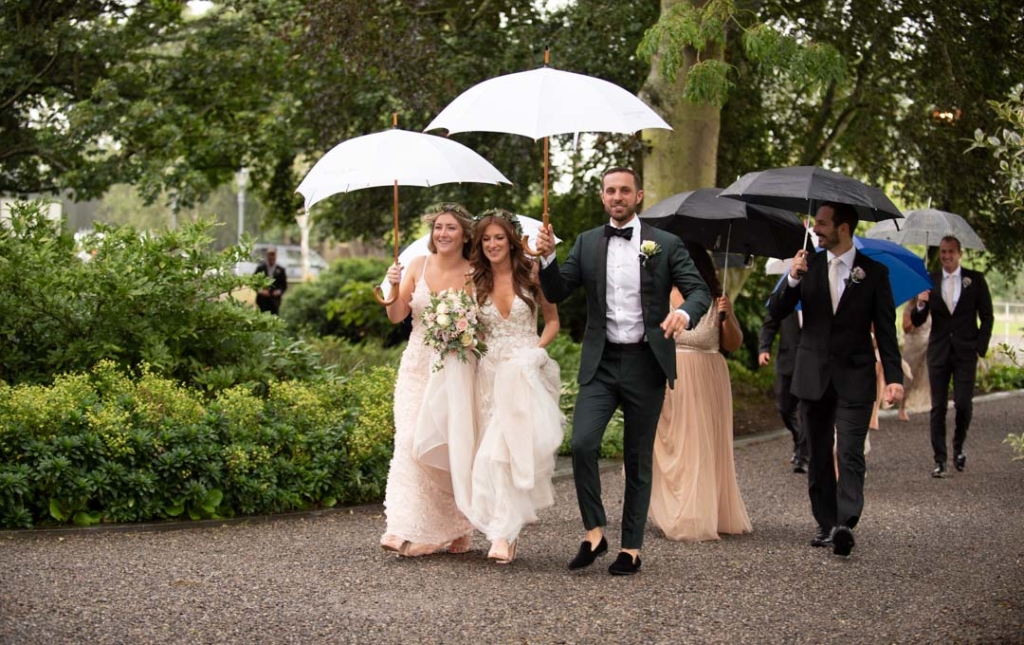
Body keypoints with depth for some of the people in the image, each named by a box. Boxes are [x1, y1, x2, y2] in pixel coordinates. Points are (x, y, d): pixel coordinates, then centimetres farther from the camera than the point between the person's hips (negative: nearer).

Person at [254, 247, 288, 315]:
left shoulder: (280, 270, 7)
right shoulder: (260, 268, 6)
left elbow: (284, 285, 8)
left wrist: (280, 291, -12)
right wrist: (260, 290, -12)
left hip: (275, 299, 1)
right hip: (262, 299, -1)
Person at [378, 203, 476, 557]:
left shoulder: (474, 275, -5)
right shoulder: (418, 266, 3)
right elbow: (396, 316, 1)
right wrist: (394, 287, -15)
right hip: (418, 366, 3)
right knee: (413, 442, -3)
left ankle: (453, 530, 9)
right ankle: (411, 529, 1)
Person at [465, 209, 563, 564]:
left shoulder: (531, 274, 1)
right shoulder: (476, 281, 8)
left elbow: (552, 321, 8)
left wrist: (534, 349, -7)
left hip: (526, 370, -3)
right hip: (491, 371, 3)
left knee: (508, 446, -16)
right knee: (495, 449, -1)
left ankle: (503, 533, -17)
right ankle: (507, 529, 8)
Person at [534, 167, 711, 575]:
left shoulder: (665, 244, 1)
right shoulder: (587, 243, 8)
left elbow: (699, 290, -4)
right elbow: (557, 293, 5)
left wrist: (685, 312, -26)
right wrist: (547, 258, -14)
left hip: (645, 364, -1)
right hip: (601, 363, 1)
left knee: (638, 460, 6)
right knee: (582, 444, -18)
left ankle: (631, 548, 16)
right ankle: (594, 531, -2)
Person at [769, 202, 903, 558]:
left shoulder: (874, 272, -1)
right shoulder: (808, 265, 5)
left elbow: (886, 330, 0)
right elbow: (776, 312, 0)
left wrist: (893, 377, -9)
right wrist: (792, 279, -18)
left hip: (854, 379, -3)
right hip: (813, 376, 3)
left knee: (850, 454, -13)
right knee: (819, 455, 8)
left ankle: (845, 524, -21)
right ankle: (826, 525, 16)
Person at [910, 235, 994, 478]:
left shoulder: (975, 279, 2)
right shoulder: (930, 281, 5)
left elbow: (987, 317, 5)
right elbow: (917, 321, 5)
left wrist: (981, 348, -5)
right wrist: (920, 304, -17)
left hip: (965, 353, -1)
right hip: (939, 352, 1)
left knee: (963, 404, -8)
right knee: (938, 407, 0)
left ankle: (958, 447, 19)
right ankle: (940, 460, 5)